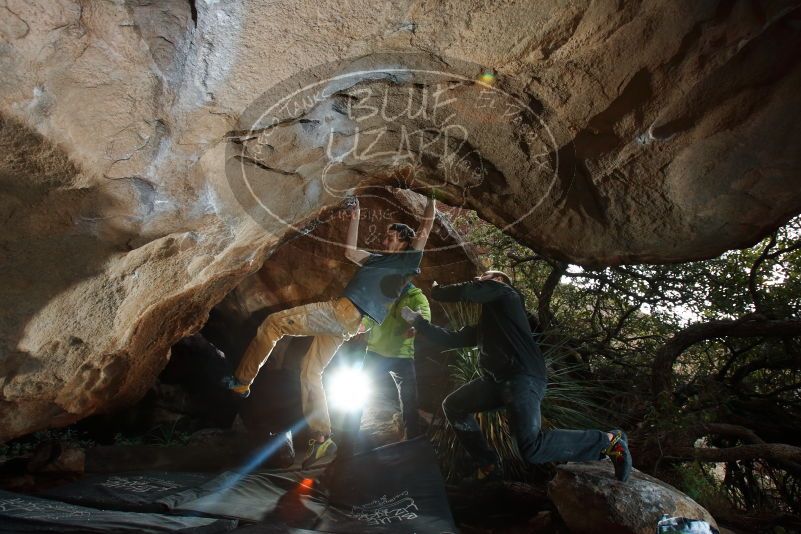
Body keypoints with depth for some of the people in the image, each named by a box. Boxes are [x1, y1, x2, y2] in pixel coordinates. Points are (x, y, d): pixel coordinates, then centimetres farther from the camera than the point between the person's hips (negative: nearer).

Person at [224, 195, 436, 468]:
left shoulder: (408, 259, 4)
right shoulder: (379, 259, 26)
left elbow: (425, 228, -2)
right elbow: (350, 251, 36)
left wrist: (432, 199, 5)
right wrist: (355, 219, 36)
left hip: (343, 312, -9)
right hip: (345, 323, 9)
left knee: (273, 322, -4)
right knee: (310, 371, 12)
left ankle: (241, 381, 6)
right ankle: (321, 439, 12)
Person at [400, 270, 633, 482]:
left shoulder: (501, 290, 5)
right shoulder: (482, 326, 28)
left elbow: (464, 292, -8)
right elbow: (451, 338, 27)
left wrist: (435, 290, 12)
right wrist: (416, 319, 28)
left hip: (523, 377, -9)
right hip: (496, 380, 9)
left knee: (531, 449, -22)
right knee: (453, 405, 13)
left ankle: (608, 440, -5)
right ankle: (488, 465, 14)